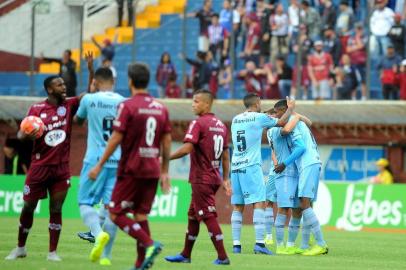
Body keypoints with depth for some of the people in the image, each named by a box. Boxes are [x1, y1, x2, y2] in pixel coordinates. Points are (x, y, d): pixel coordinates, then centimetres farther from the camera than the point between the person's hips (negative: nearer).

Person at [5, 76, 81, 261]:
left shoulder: (69, 105, 0)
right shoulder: (36, 109, -4)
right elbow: (21, 134, -3)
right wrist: (27, 134, -26)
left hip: (61, 168, 1)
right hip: (39, 167, -1)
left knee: (56, 209, -1)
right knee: (28, 207, 7)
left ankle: (52, 251, 6)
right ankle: (20, 248, 23)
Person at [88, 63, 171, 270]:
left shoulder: (127, 106, -9)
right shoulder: (161, 108, 8)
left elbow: (116, 138, -11)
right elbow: (167, 141, 10)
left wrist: (99, 165, -4)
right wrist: (165, 172, 17)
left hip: (131, 170, -6)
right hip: (152, 171, 6)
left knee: (116, 214, 0)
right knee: (141, 216, 11)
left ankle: (149, 244, -18)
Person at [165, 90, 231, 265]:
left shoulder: (198, 123, -13)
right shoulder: (220, 125, 12)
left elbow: (187, 148, -22)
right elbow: (225, 155, 14)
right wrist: (226, 179, 16)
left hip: (201, 178, -8)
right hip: (214, 178, 8)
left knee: (209, 217, -6)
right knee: (192, 215, 16)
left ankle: (222, 256, -9)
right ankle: (185, 255, 22)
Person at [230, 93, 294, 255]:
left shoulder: (235, 120, 13)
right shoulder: (259, 118, -3)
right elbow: (282, 122, 8)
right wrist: (290, 109, 25)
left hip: (235, 167, 6)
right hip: (251, 166, -6)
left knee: (237, 207, 7)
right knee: (259, 203, -8)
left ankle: (236, 244, 2)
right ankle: (259, 243, -18)